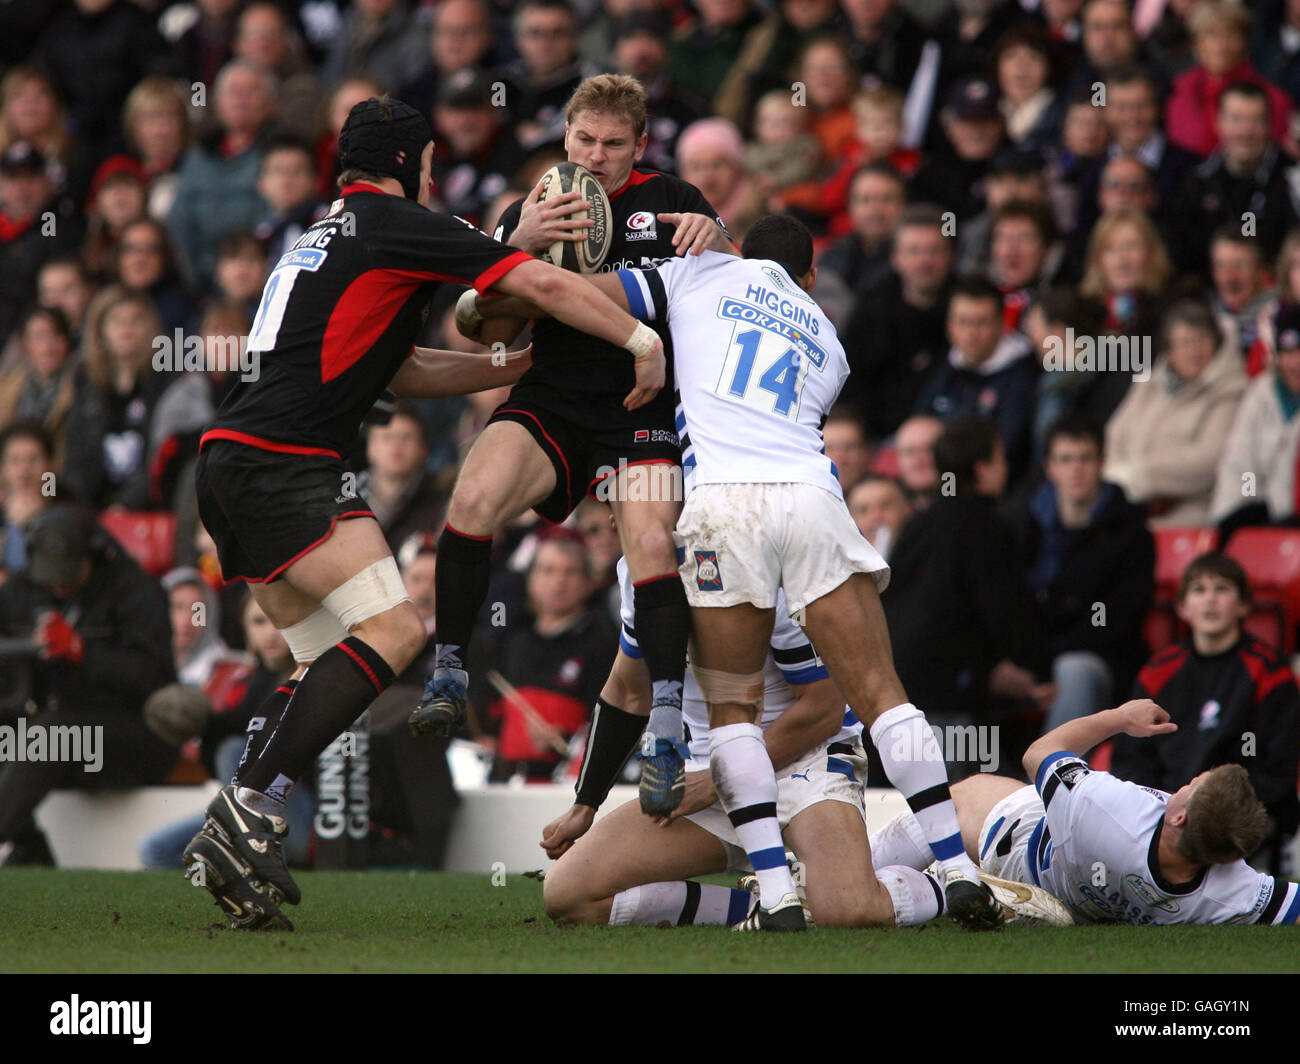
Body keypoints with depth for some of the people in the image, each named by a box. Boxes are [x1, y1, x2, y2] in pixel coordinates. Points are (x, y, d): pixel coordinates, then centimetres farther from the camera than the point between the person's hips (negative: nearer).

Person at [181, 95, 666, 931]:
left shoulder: (332, 233, 26)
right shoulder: (394, 224, -2)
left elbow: (393, 369, 31)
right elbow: (542, 284, -6)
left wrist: (510, 368, 28)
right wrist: (645, 341, 3)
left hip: (233, 468, 10)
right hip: (285, 463, -10)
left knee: (333, 659, 10)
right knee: (393, 630, -17)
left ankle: (232, 843, -1)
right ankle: (248, 813, -24)